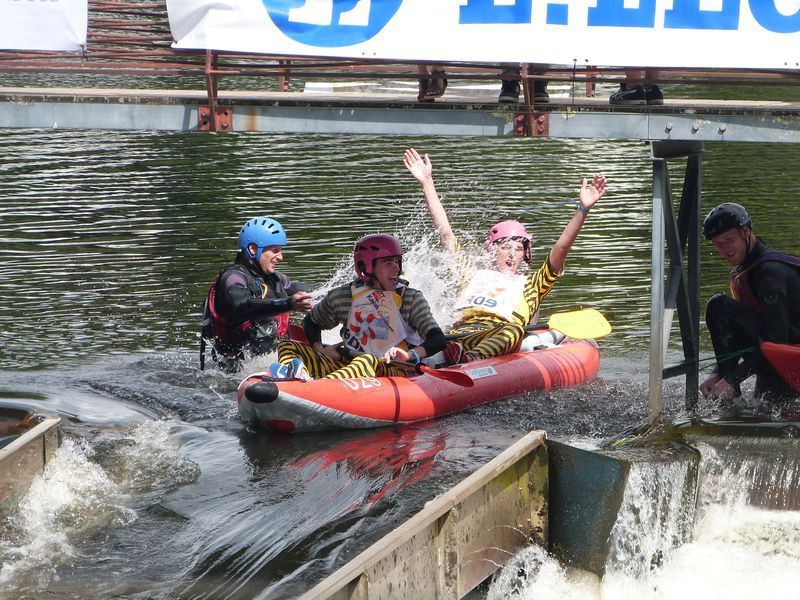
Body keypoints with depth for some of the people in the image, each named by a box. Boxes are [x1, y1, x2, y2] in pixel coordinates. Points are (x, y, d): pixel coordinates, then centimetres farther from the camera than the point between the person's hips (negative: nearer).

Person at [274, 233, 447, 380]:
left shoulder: (411, 298, 2)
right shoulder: (342, 296, 9)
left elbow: (439, 339, -10)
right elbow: (311, 321, 26)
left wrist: (410, 354, -30)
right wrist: (319, 349, 5)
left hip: (393, 372, -4)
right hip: (348, 365, 4)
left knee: (369, 361, -40)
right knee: (288, 347, -9)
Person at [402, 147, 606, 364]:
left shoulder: (530, 285, 29)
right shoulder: (473, 275, 35)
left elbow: (561, 249, 16)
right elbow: (446, 233, 33)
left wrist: (582, 209, 4)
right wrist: (426, 182, 31)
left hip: (500, 342, -4)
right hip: (459, 335, 4)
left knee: (514, 329, -39)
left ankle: (470, 359, -62)